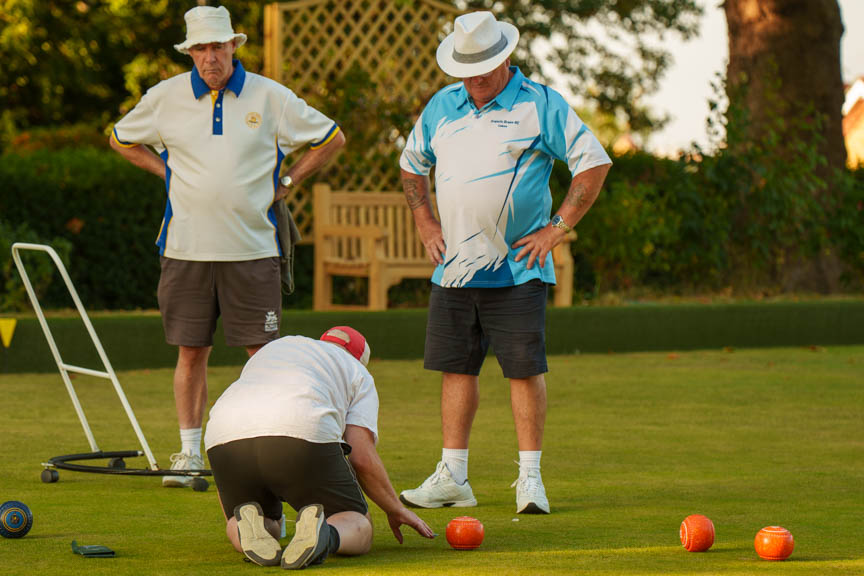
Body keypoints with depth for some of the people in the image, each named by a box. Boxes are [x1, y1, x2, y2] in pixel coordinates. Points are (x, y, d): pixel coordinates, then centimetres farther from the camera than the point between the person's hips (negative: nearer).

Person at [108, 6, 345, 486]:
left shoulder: (269, 96, 0)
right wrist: (167, 172, 9)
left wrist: (284, 183, 5)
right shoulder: (166, 98, 3)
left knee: (264, 352, -2)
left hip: (252, 248, -1)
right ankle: (190, 452, 10)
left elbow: (332, 139, 10)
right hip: (187, 247, 1)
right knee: (191, 351, 3)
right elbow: (122, 139, 21)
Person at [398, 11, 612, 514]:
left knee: (525, 370, -4)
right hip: (455, 265, 5)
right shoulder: (442, 106, 11)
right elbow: (412, 165, 26)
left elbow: (594, 162, -4)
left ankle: (530, 478, 2)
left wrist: (558, 227, -8)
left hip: (516, 266, -4)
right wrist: (425, 224, 14)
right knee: (456, 368, 5)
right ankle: (453, 477, 11)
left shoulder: (540, 104, -4)